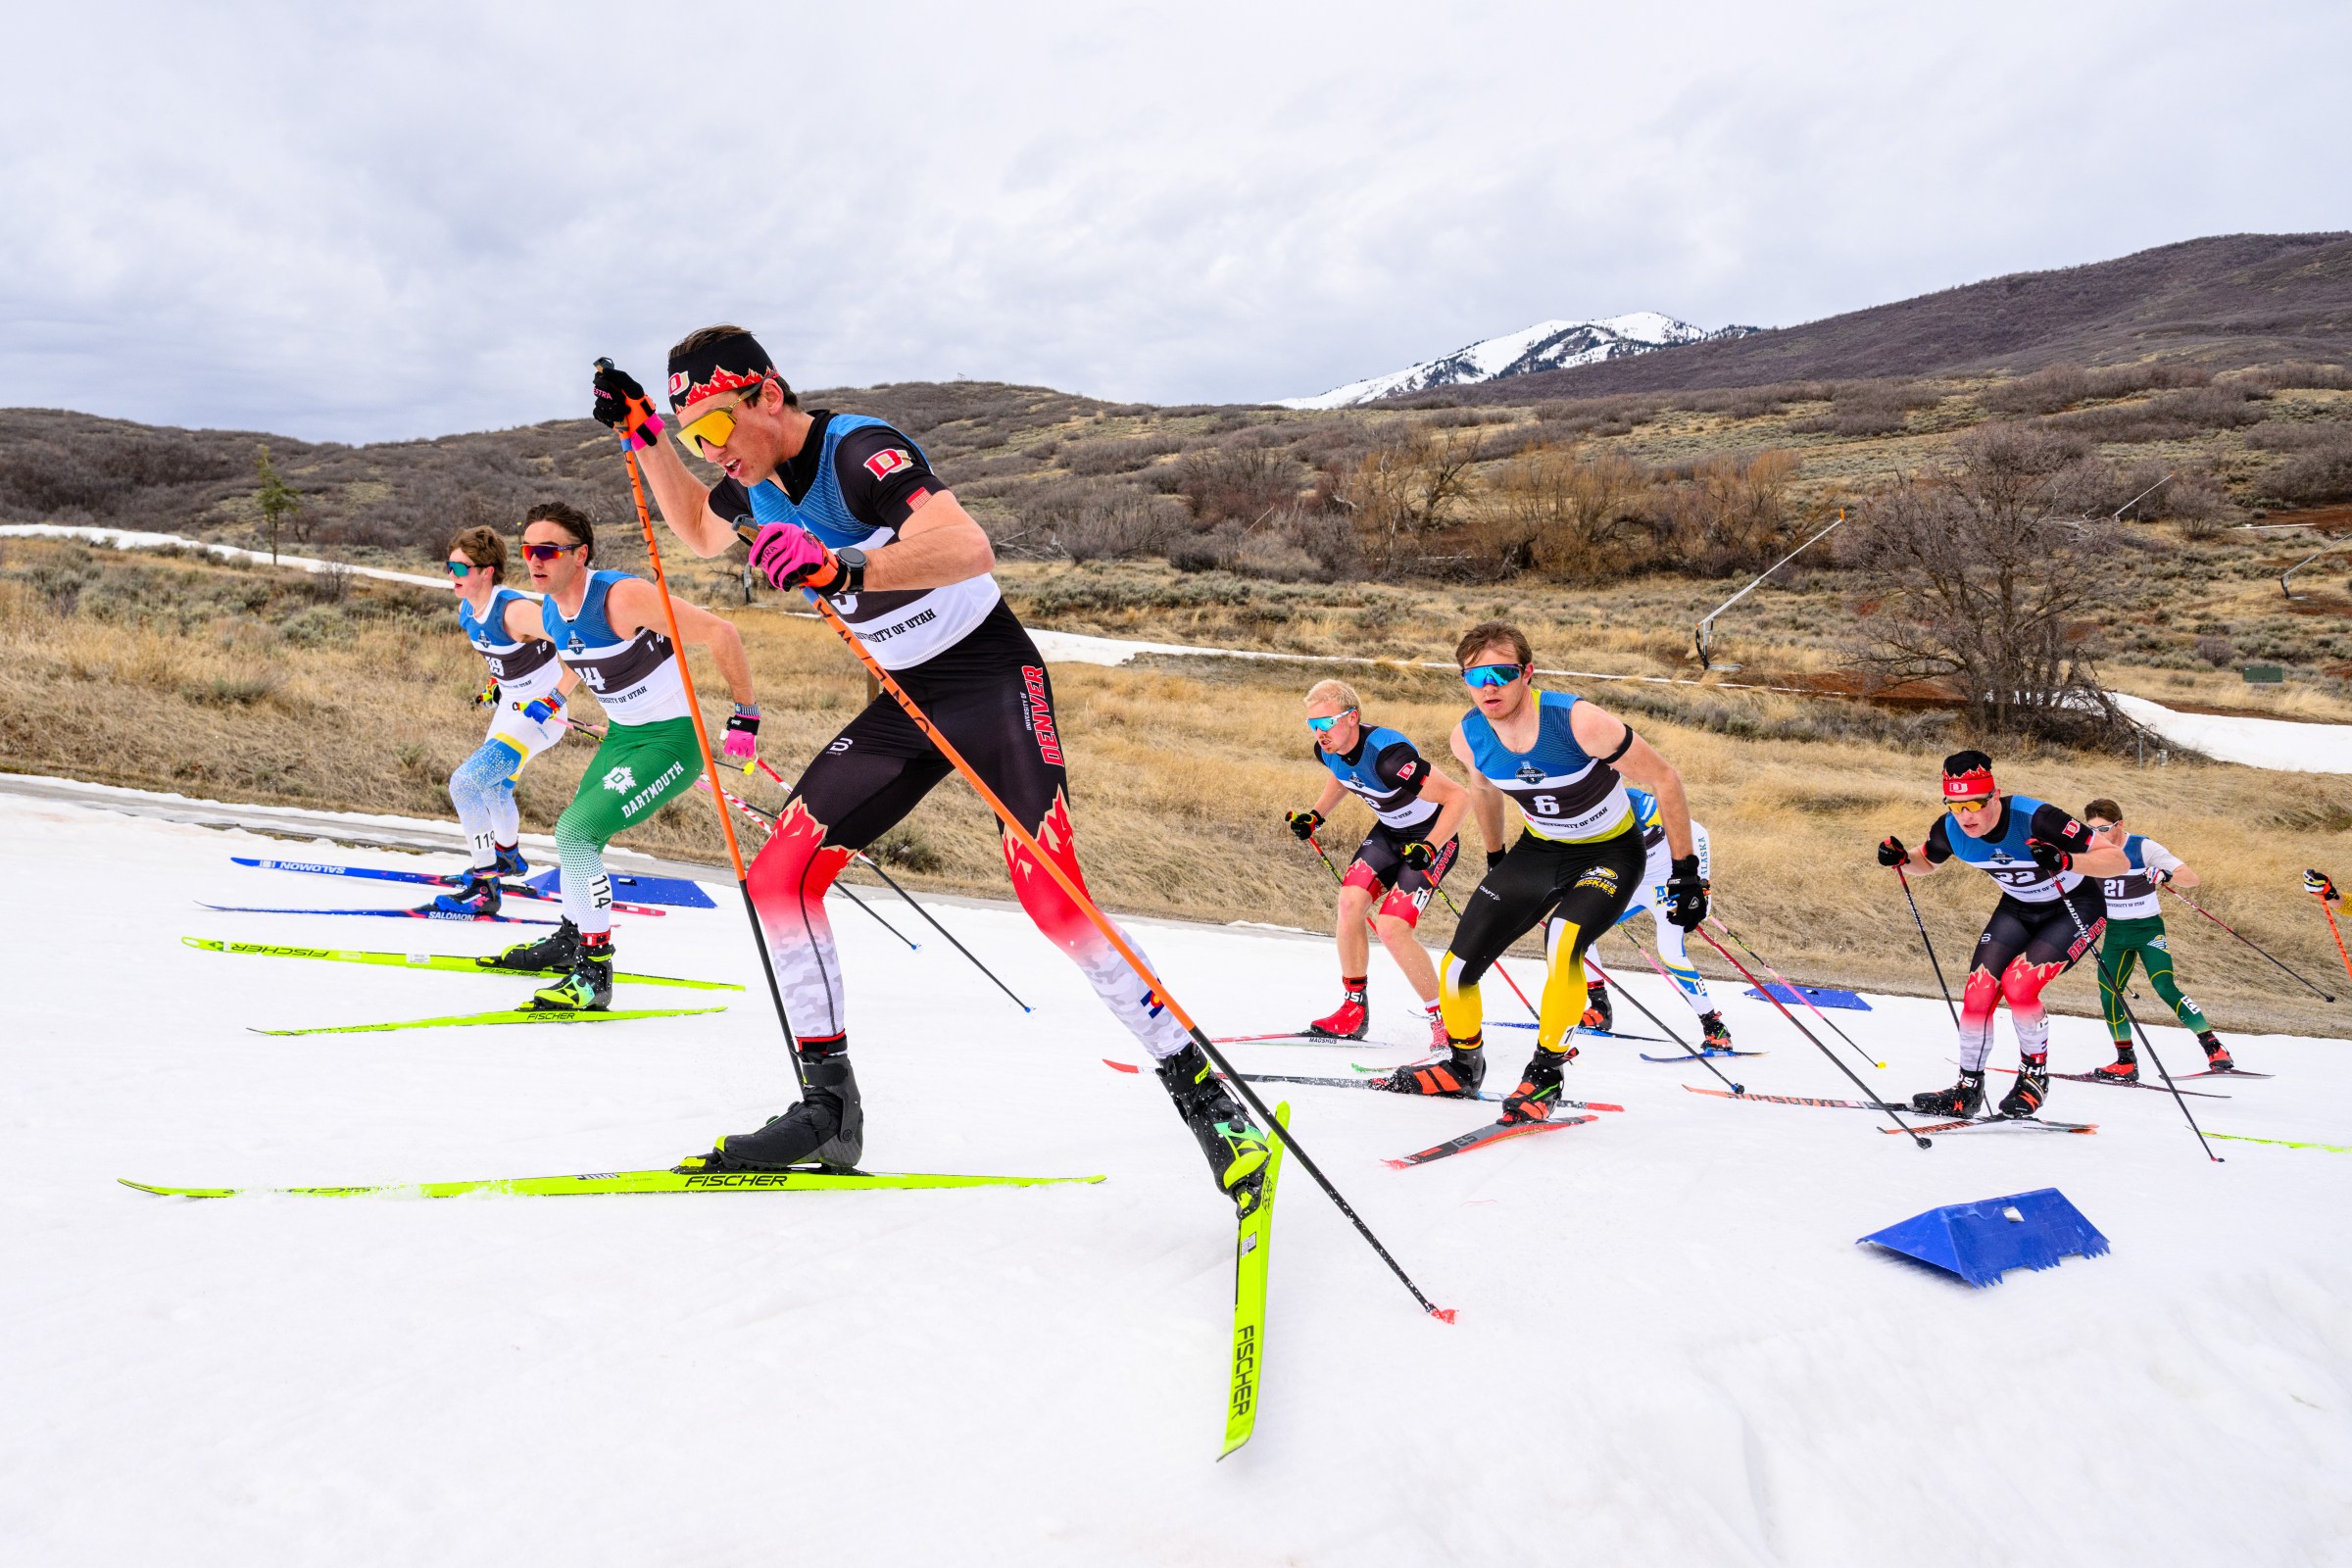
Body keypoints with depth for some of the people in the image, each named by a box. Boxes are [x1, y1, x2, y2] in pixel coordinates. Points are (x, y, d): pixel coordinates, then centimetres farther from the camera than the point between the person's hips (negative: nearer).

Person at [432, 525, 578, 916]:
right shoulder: (466, 612, -2)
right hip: (511, 707, 10)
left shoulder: (515, 611, -28)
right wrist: (497, 683, 14)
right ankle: (508, 857, 56)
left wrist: (556, 698, -27)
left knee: (464, 783, -17)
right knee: (493, 787, 28)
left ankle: (484, 887, -7)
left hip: (540, 713, -10)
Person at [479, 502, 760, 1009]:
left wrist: (745, 715, -20)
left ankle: (594, 974, -13)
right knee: (573, 834, 22)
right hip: (621, 736, 9)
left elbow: (720, 634, -25)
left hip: (672, 739, -9)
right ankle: (571, 939, 47)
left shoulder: (622, 596, -26)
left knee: (576, 833, -20)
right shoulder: (550, 615, 0)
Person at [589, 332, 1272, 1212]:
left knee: (1052, 899, -23)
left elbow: (970, 549, -37)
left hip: (994, 678, -8)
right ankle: (830, 1109, 8)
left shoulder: (857, 450, -20)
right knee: (778, 876, -1)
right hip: (906, 702, 8)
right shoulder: (759, 483, 5)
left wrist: (844, 566, -50)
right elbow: (698, 532, 30)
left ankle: (1204, 1096, -11)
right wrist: (643, 436, 18)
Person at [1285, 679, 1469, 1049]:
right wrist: (1315, 816, 6)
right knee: (1350, 901, -10)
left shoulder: (1388, 754, -35)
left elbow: (1459, 797, -32)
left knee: (1390, 928, -18)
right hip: (1389, 832, 7)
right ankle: (1354, 1010, 7)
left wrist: (1429, 848, -40)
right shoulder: (1328, 750, -10)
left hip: (1433, 837, -7)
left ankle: (1444, 1020, 0)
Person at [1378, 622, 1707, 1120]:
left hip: (1611, 851, -5)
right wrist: (1495, 858, 22)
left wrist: (1685, 870, -15)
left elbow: (1664, 779, -19)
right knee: (1456, 966, -1)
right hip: (1540, 849, 5)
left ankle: (1545, 1074, -13)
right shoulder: (1469, 736, -15)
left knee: (1563, 944, -33)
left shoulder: (1579, 722, -32)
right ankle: (1462, 1067, 27)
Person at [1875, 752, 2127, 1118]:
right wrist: (1901, 858, -16)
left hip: (2075, 908, -5)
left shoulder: (2035, 818, -35)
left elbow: (2120, 861, -32)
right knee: (1978, 991, -9)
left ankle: (2035, 1075, 2)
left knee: (2018, 984, -24)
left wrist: (2067, 861, -49)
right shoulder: (1950, 830, -19)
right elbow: (1929, 863, 6)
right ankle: (1968, 1091, 11)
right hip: (2018, 908, 5)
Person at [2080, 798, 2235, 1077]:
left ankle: (2214, 1049, -12)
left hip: (2147, 928, -4)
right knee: (2108, 994, -5)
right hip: (2114, 932, 4)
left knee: (2165, 987, -19)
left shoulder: (2143, 848, -15)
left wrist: (2166, 875, -38)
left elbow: (2192, 878, -18)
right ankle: (2126, 1062, 8)